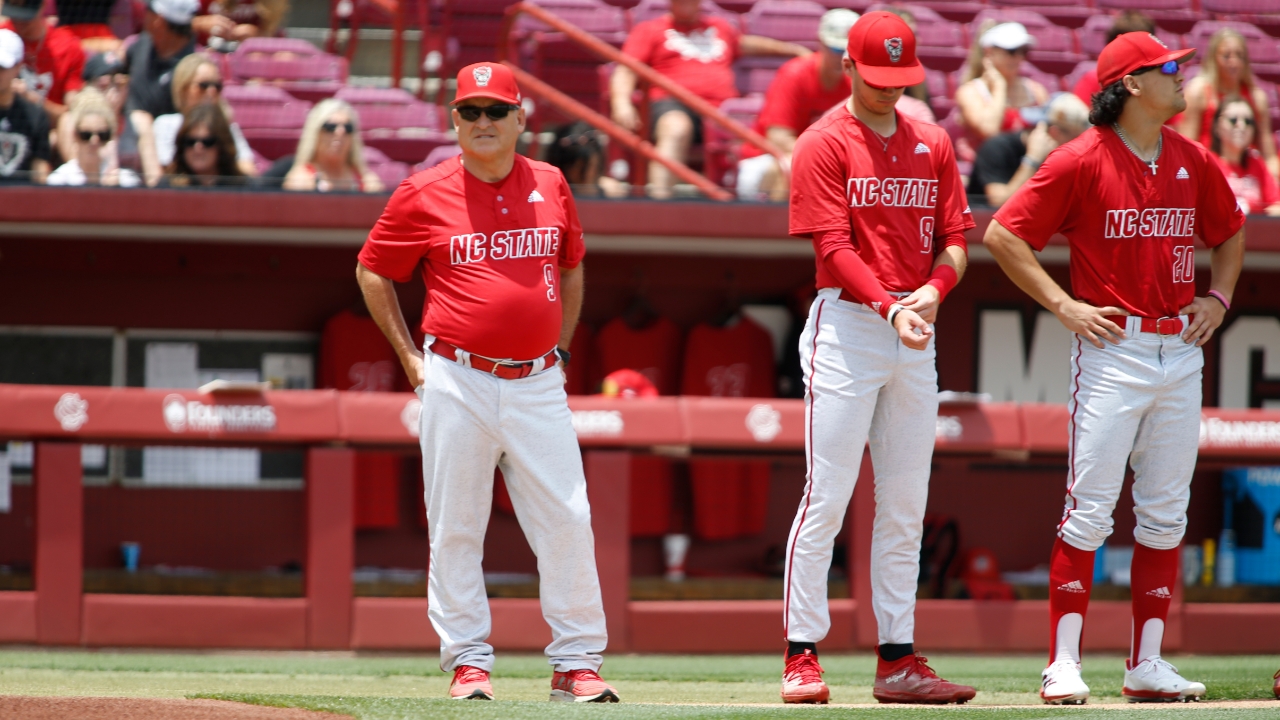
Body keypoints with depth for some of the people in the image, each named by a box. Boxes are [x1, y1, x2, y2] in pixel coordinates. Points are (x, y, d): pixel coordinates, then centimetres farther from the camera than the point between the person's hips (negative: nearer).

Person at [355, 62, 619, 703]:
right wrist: (411, 359, 4)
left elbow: (571, 266, 24)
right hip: (459, 382, -2)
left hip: (538, 384, 2)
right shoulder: (425, 194, -1)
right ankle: (467, 660, 8)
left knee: (567, 522, -3)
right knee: (455, 527, -1)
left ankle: (576, 663, 2)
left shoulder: (550, 187, 9)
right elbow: (372, 273, 9)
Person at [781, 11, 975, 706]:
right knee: (827, 496, -8)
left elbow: (955, 238, 10)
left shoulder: (932, 145, 12)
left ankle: (899, 660, 10)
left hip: (916, 335, 6)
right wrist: (890, 308, -25)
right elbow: (834, 246, -13)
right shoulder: (824, 144, -4)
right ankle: (802, 656, -5)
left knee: (905, 508, 7)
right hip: (846, 326, -6)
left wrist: (932, 291, -11)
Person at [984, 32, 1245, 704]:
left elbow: (1230, 232, 28)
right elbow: (1003, 235, -8)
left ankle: (1146, 663, 11)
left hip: (1180, 354, 6)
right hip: (1112, 350, -6)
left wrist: (1218, 297, 12)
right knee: (1090, 510, -8)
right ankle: (1063, 665, -6)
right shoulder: (1081, 161, -8)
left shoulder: (1193, 162, 10)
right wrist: (1063, 305, -11)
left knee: (1166, 515, 6)